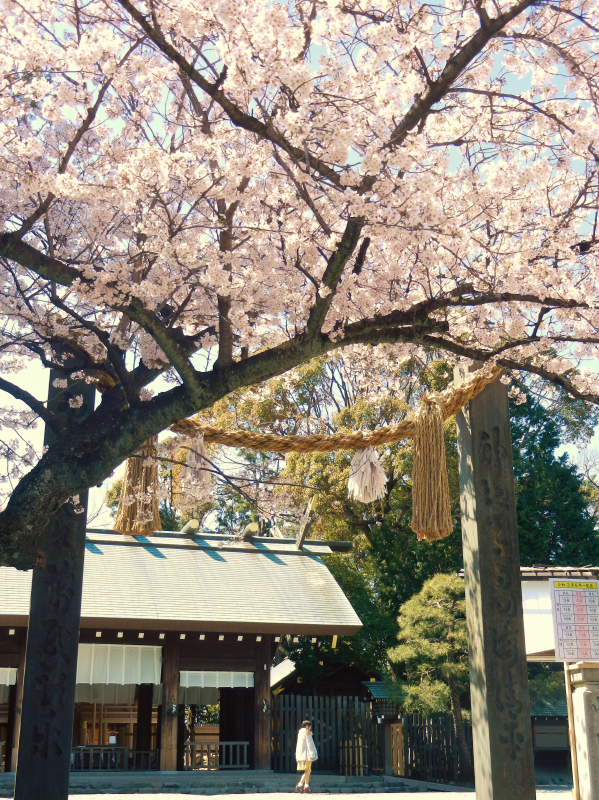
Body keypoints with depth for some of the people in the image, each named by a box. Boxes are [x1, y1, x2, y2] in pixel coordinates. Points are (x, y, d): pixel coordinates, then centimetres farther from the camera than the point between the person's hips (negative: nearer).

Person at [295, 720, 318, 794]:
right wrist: (312, 754, -13)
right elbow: (309, 744, -13)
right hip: (306, 754, -9)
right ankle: (300, 785, -23)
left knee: (308, 771, 13)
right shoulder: (307, 733, -8)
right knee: (307, 771, -10)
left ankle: (306, 787, 10)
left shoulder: (300, 733, 16)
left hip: (301, 754, 9)